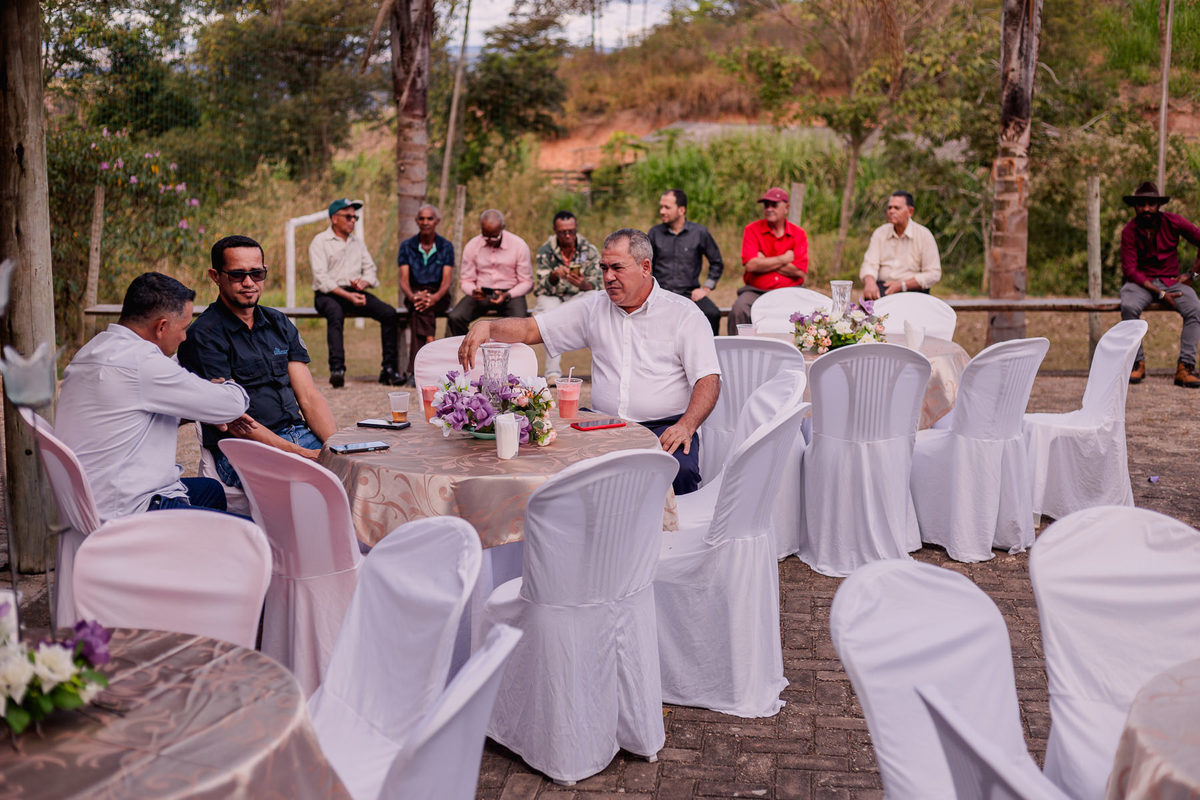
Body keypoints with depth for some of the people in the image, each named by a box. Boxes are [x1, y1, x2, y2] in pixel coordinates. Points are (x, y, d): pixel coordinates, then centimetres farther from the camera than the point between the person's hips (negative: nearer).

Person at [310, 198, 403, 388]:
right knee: (336, 314, -40)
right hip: (328, 294, -5)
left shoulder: (357, 242, 20)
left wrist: (364, 281, -9)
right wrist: (348, 296, -21)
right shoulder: (320, 241, 1)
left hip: (354, 292, 5)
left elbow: (370, 269, 17)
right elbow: (322, 279, -10)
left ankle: (389, 368, -21)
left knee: (389, 313, -19)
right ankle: (337, 369, -47)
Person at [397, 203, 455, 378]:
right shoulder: (407, 246, 7)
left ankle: (416, 366, -42)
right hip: (414, 295, 1)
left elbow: (447, 280, -7)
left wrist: (434, 298, -29)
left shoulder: (446, 247, 5)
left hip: (439, 297, -1)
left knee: (422, 308, -36)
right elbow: (404, 279, -4)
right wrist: (412, 296, -28)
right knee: (420, 306, -37)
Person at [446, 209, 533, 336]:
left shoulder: (519, 245, -5)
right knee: (454, 318, -25)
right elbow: (465, 280, 8)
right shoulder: (471, 246, 2)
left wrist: (507, 296, -19)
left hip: (510, 293, -2)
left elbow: (526, 282, -2)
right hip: (481, 293, 2)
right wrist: (473, 291, -17)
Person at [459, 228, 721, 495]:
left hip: (664, 428, -2)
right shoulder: (594, 307, 14)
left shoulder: (684, 313, 3)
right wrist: (487, 326, -9)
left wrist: (686, 426, -22)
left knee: (680, 469, -35)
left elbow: (709, 380, -4)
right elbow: (530, 329, 11)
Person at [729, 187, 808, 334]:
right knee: (739, 310, -30)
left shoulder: (799, 234, 7)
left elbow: (800, 271, -6)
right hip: (756, 291, 0)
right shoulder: (752, 230, 4)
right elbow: (750, 265, -10)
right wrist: (783, 259, -4)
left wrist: (765, 262, -6)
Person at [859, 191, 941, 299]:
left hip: (912, 290, -2)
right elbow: (869, 264, 1)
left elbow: (933, 274, -4)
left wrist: (902, 285, -15)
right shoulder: (880, 233, 11)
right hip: (882, 287, 2)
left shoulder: (924, 235, 0)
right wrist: (870, 282, -24)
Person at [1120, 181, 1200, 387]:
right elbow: (1130, 270, -11)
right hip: (1141, 281, -1)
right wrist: (1160, 293, -19)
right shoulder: (1129, 231, -7)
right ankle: (1138, 363, -23)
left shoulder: (1172, 222, -3)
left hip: (1171, 280, 2)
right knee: (1128, 307, -35)